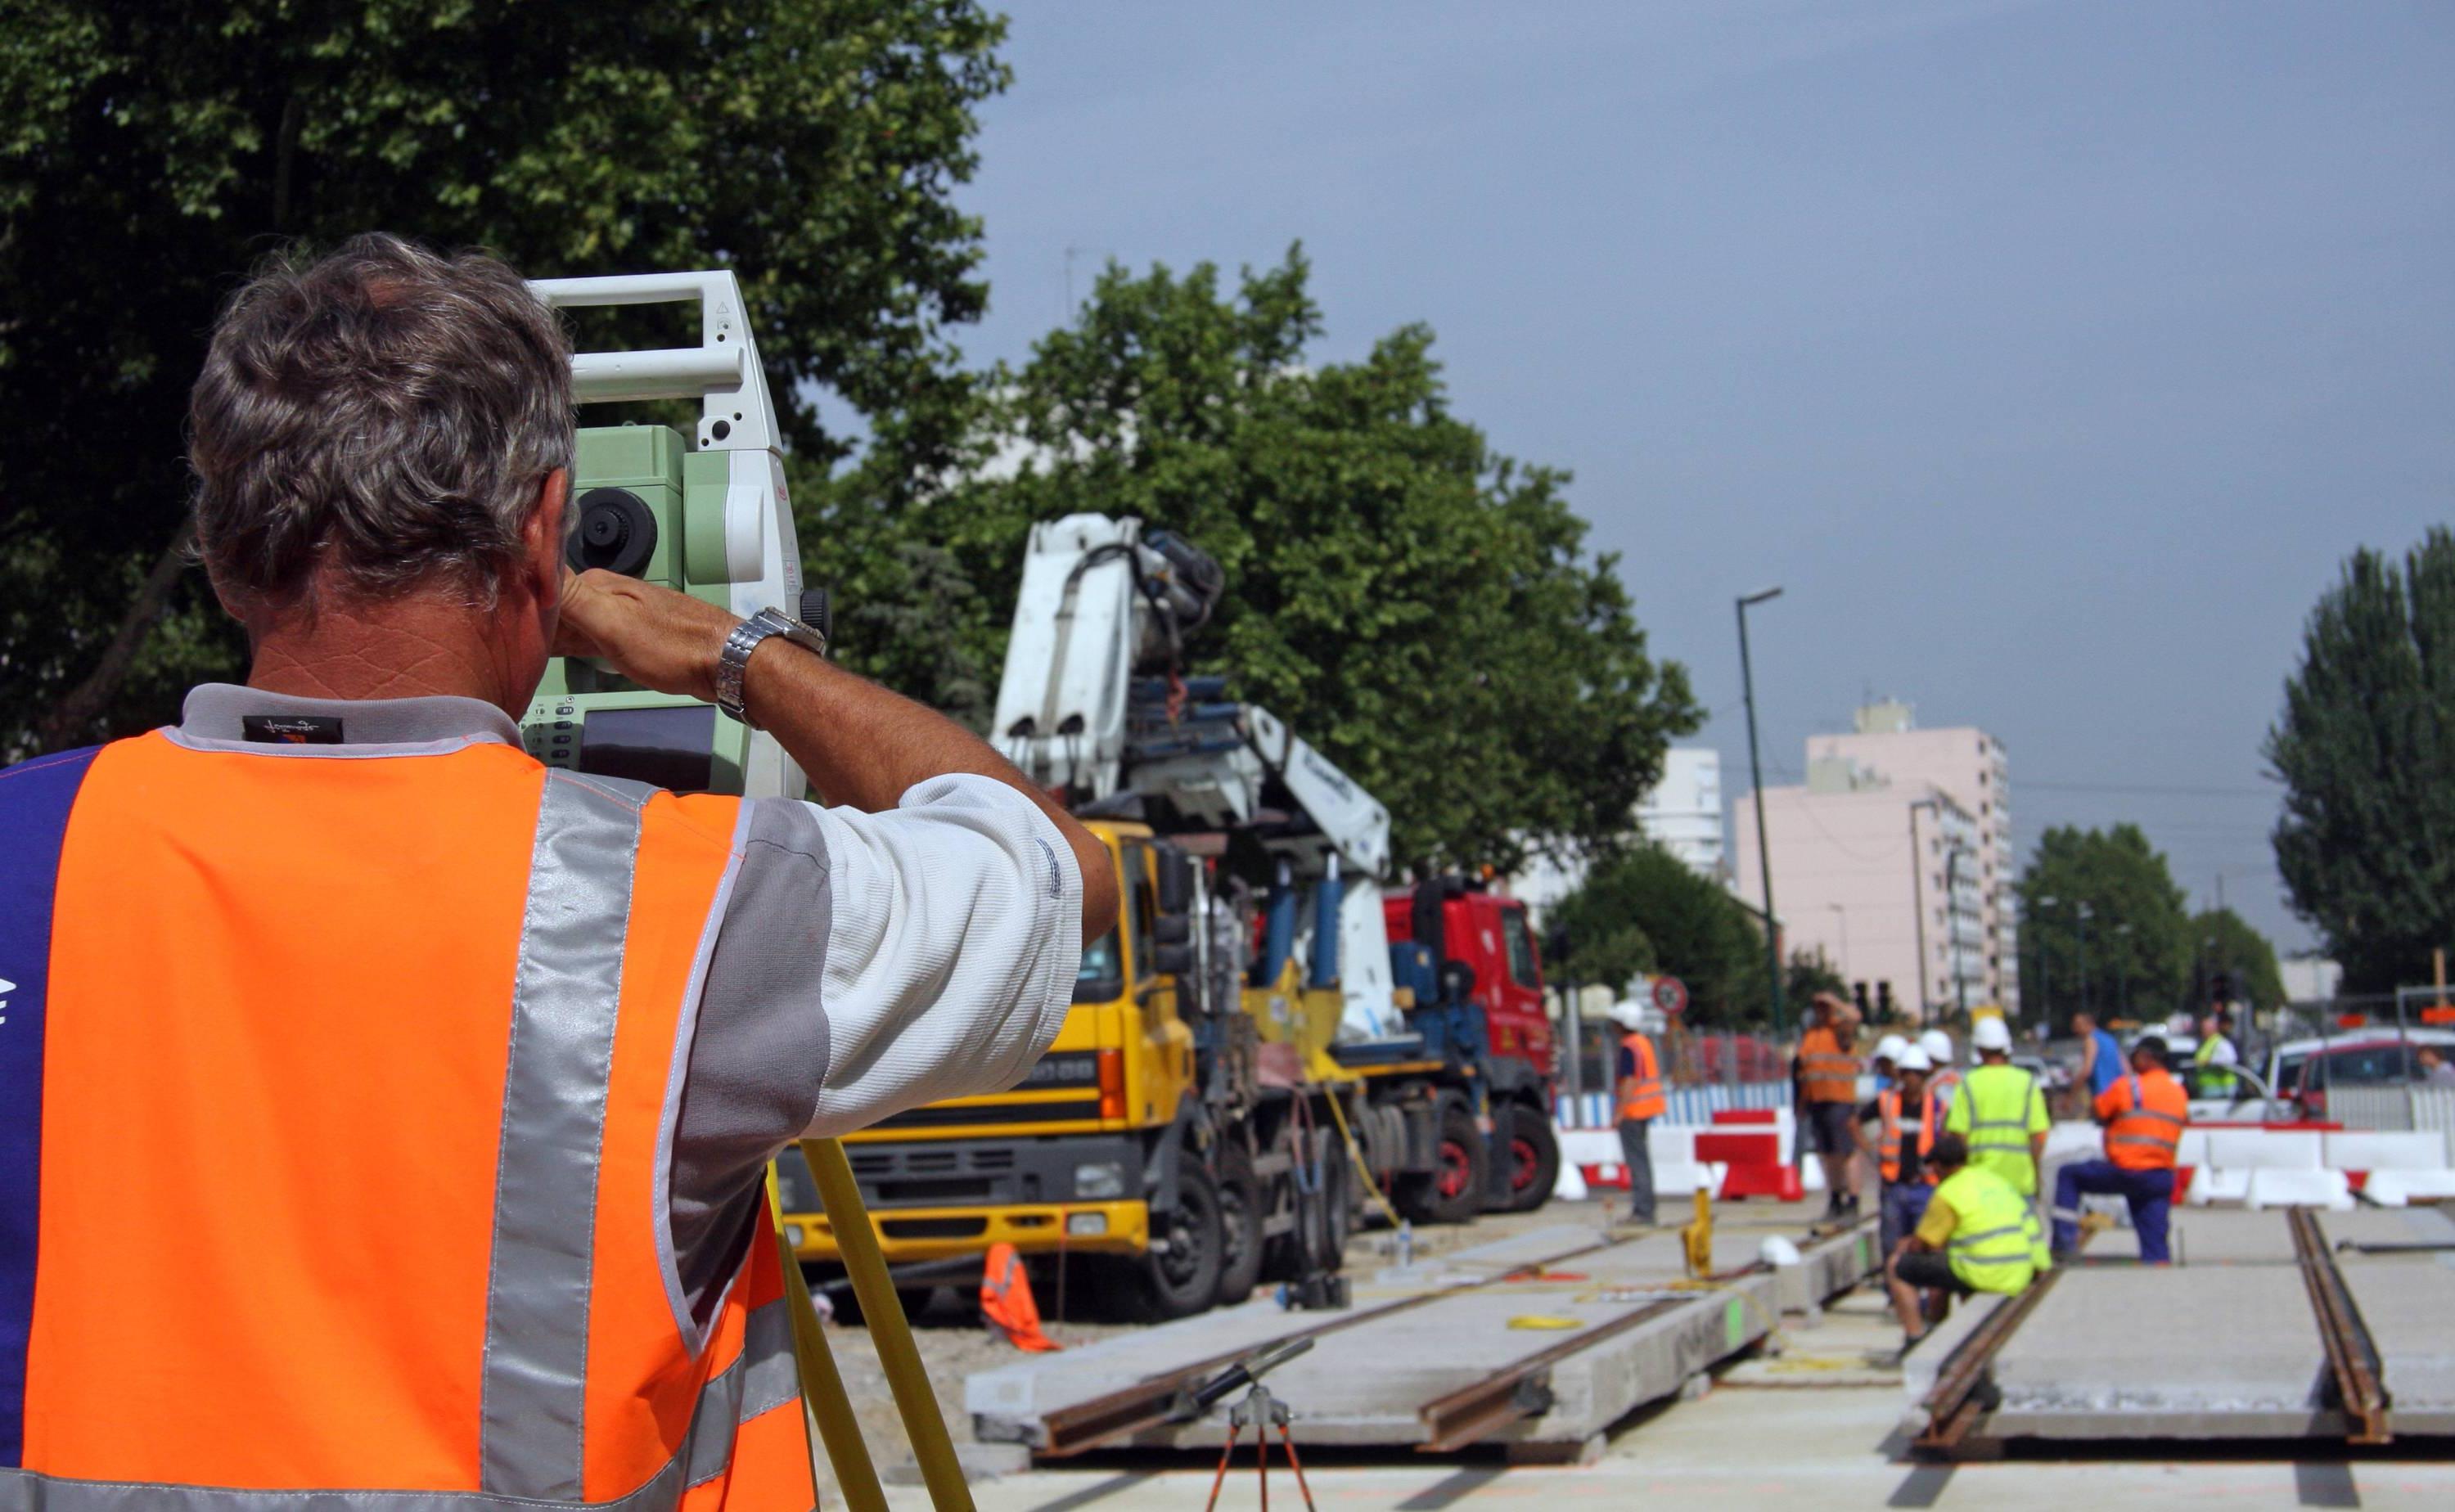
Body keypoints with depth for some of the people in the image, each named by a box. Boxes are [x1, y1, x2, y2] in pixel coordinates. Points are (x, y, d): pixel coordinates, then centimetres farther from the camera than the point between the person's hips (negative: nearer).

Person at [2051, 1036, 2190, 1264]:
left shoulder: (2128, 1086, -7)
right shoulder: (2180, 1093, 10)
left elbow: (2098, 1113, 2)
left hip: (2127, 1171, -5)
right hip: (2162, 1176, 5)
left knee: (2068, 1175, 11)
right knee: (2155, 1244, 7)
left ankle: (2064, 1240, 3)